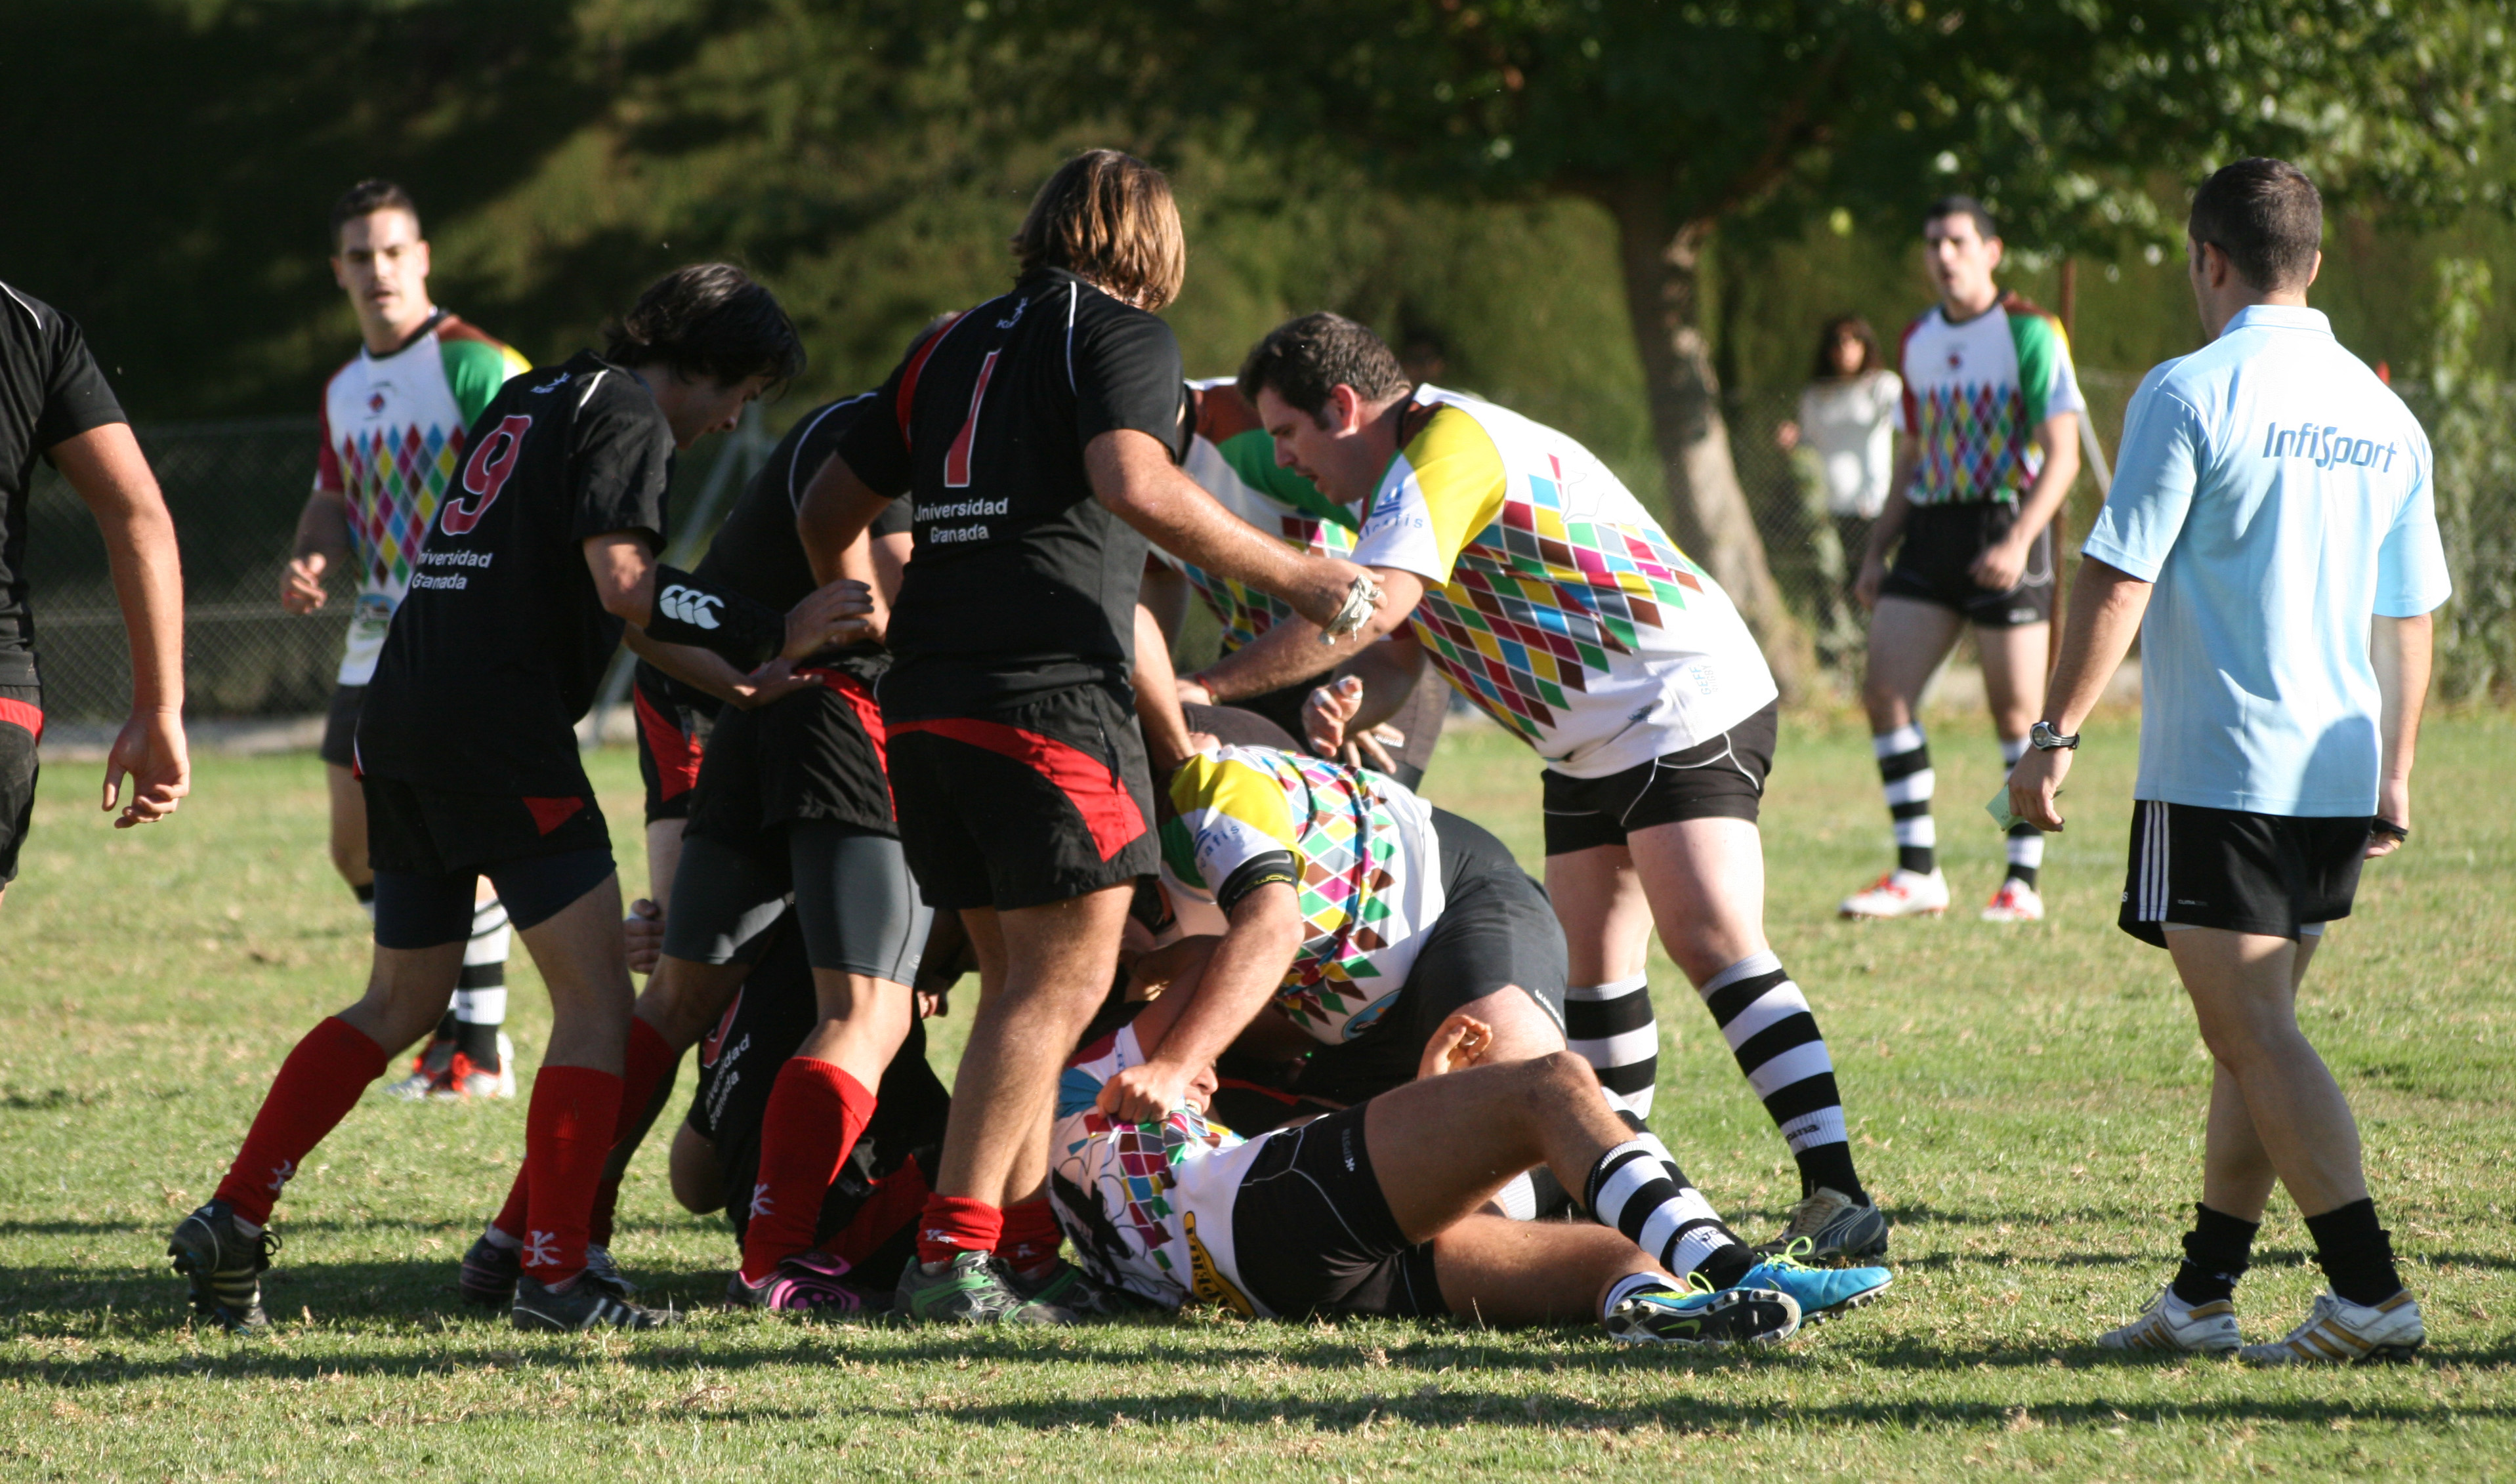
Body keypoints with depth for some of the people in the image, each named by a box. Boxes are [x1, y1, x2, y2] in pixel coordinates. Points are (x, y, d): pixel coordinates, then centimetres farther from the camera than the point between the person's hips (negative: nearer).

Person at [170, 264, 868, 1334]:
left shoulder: (534, 403, 25)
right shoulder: (626, 414, -3)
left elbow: (627, 620, 30)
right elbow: (623, 583, -17)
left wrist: (754, 683, 29)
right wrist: (774, 636, -13)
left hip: (402, 722, 9)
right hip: (501, 732, -9)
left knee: (401, 1003, 18)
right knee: (597, 1001, -5)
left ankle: (231, 1224, 14)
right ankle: (553, 1273, -11)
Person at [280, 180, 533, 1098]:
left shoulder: (473, 365, -11)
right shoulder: (344, 390, 14)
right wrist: (310, 565, -1)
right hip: (376, 642, 8)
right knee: (360, 848, 8)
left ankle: (482, 1051, -1)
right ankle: (450, 1019, 23)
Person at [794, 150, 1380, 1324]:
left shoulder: (954, 345, 21)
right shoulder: (1122, 335, 0)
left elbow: (828, 511, 24)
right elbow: (1131, 482, -18)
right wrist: (1292, 577, -12)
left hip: (924, 699, 8)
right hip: (1049, 696, -8)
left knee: (1017, 978, 15)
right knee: (1064, 977, -6)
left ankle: (1022, 1229, 13)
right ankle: (952, 1258, -13)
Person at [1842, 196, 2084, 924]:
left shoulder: (2030, 334, -7)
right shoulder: (1917, 341, 13)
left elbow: (2062, 455, -11)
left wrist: (2018, 541, -23)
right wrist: (1876, 551, 13)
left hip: (2005, 530, -6)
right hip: (1931, 534, 6)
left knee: (2016, 710, -3)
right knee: (1884, 691, -5)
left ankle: (2023, 882, 6)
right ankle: (1917, 872, 1)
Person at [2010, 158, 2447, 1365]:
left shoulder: (2191, 393, -9)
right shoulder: (2383, 415, 10)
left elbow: (2117, 580, -12)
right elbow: (2407, 618, 16)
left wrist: (2054, 739, -5)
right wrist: (2394, 774, 24)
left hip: (2215, 774, -7)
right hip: (2337, 778, 7)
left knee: (2255, 1034, -7)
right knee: (2253, 1036, 14)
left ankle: (2369, 1290, -15)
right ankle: (2201, 1295, 17)